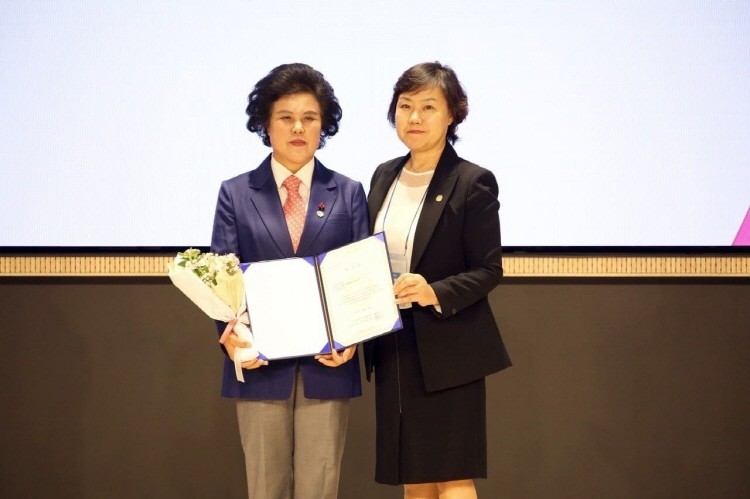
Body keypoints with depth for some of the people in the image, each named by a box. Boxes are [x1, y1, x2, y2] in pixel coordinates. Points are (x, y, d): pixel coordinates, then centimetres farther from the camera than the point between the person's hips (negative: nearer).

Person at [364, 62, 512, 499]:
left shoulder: (473, 183, -9)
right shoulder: (385, 177, 10)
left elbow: (488, 270, -10)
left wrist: (436, 294, -25)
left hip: (448, 351, -6)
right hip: (393, 348, 6)